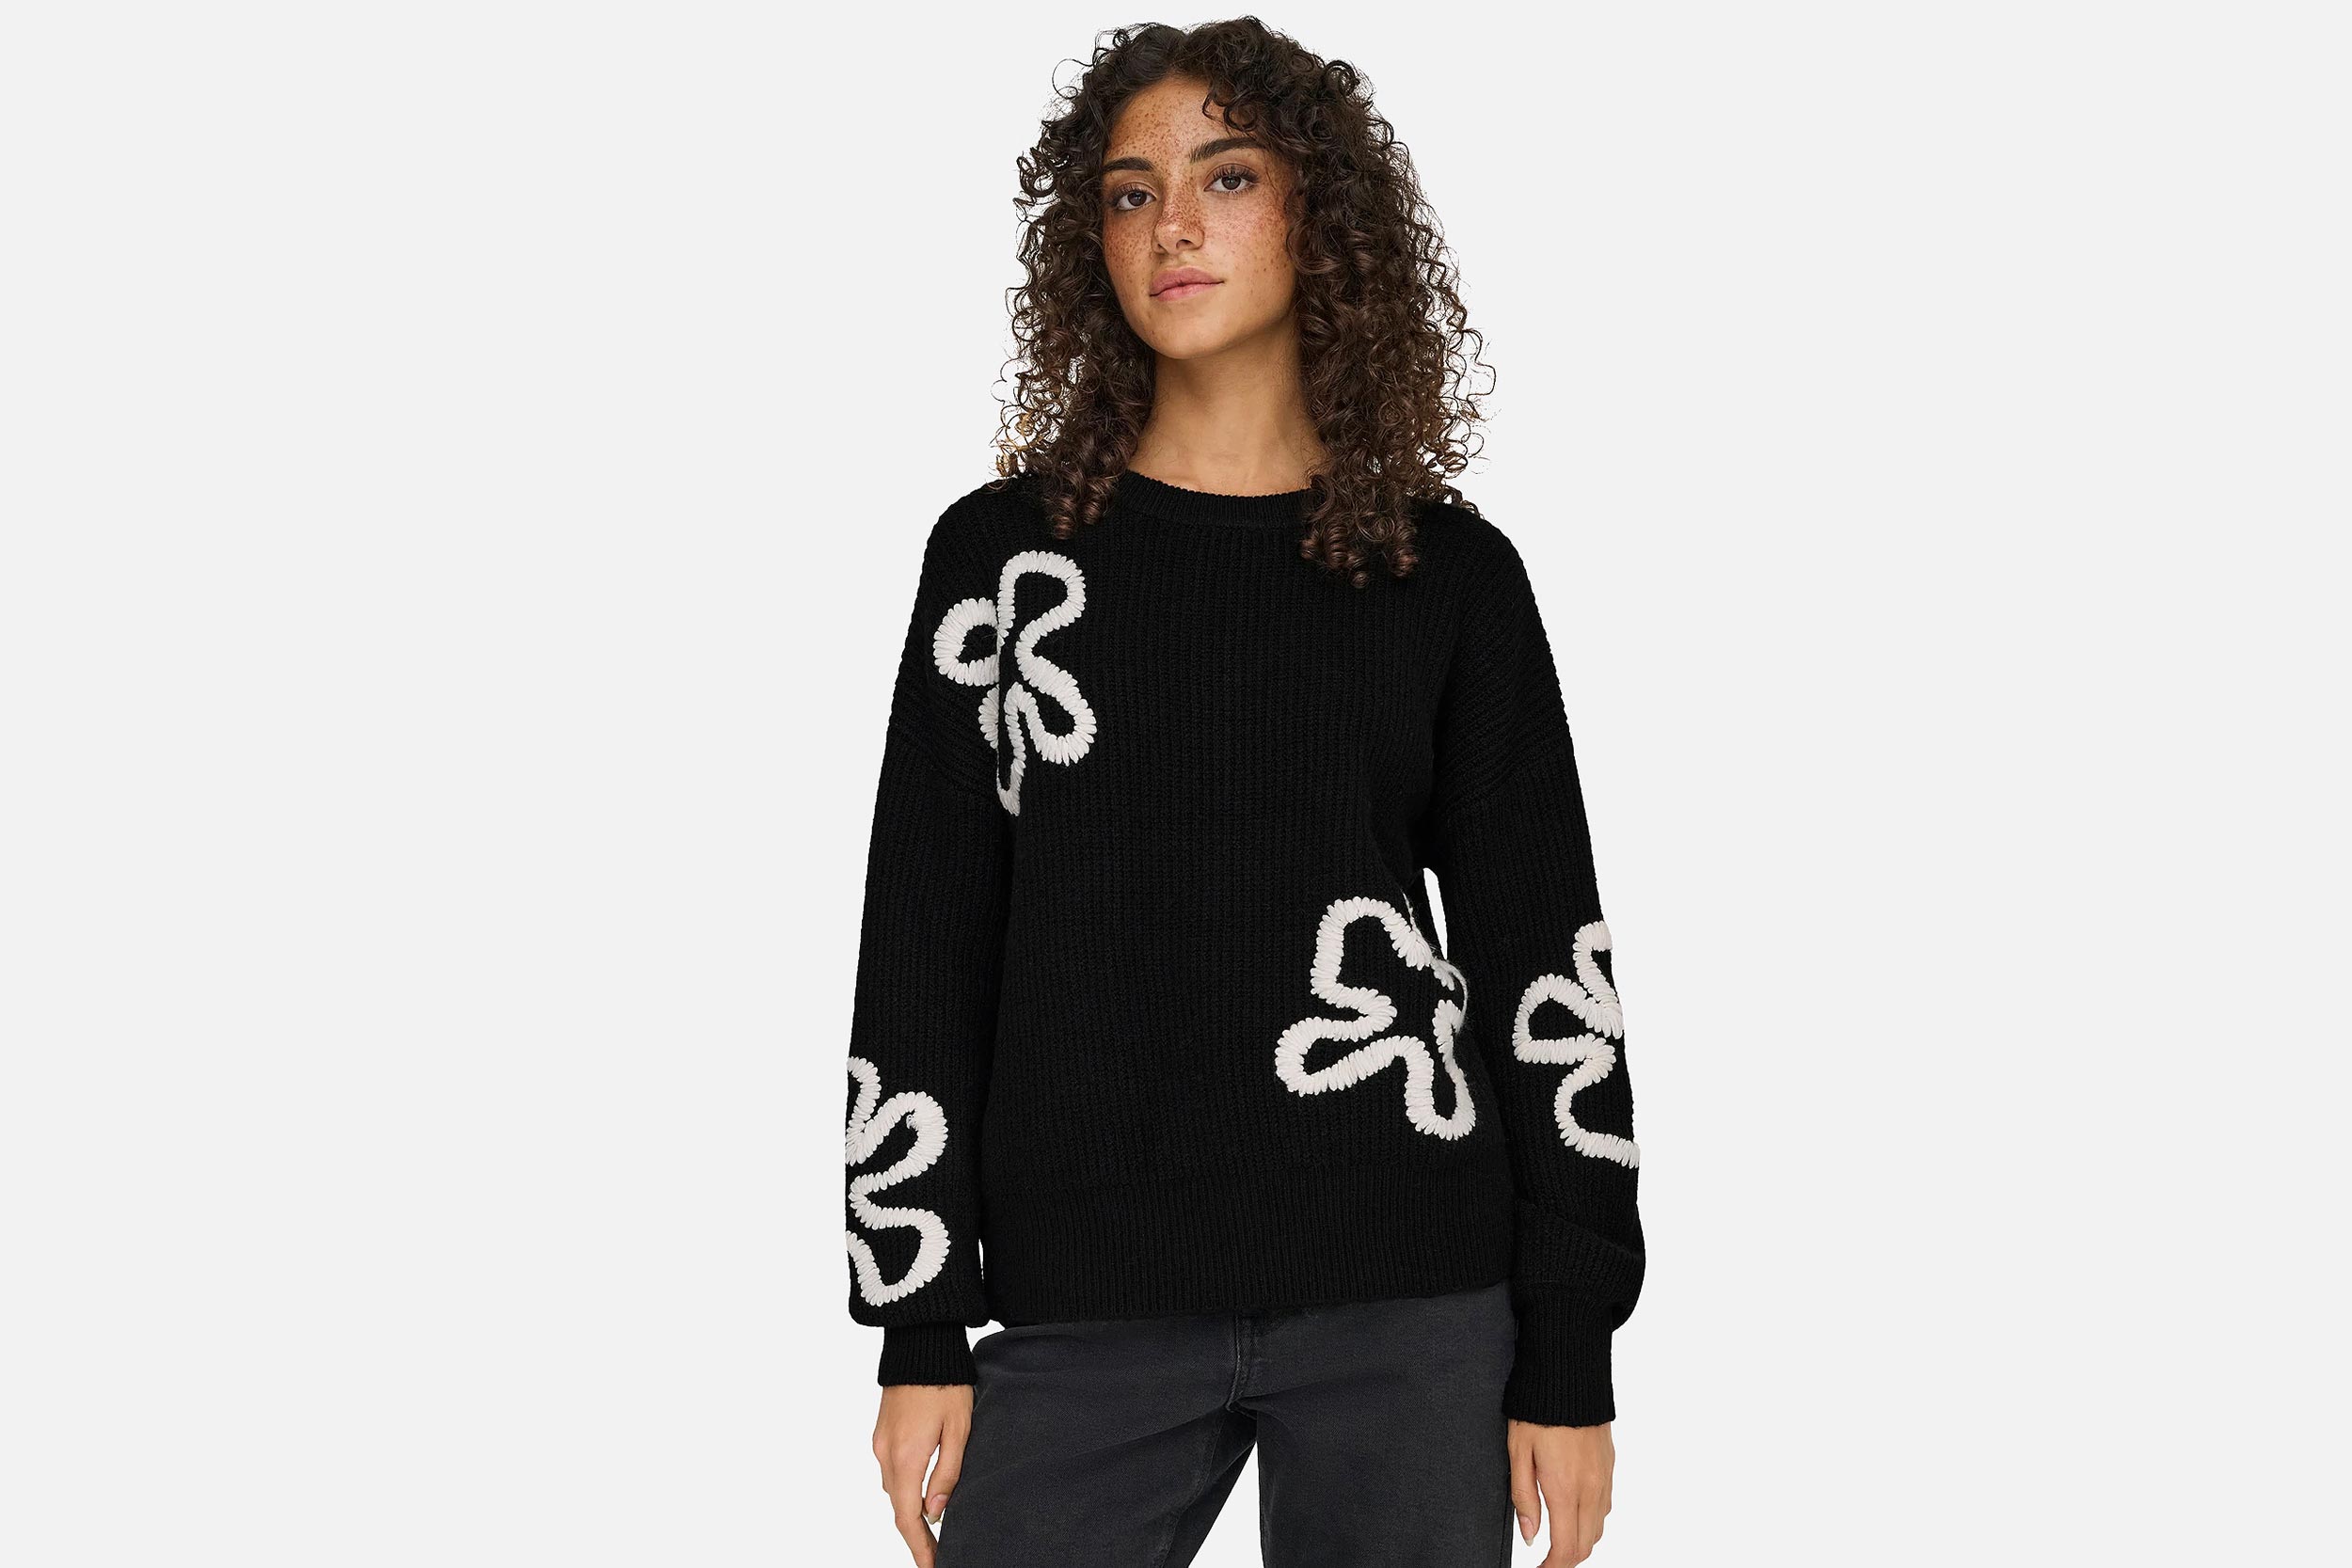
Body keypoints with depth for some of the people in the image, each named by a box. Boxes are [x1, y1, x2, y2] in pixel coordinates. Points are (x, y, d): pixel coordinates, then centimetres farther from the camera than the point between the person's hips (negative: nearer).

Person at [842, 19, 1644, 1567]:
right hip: (1085, 1318, 0)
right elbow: (923, 954, 6)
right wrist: (922, 1331, 1)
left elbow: (1544, 961, 6)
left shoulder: (1451, 574, 7)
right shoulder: (1006, 554, 7)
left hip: (1408, 1317, 0)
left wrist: (1570, 1353, 2)